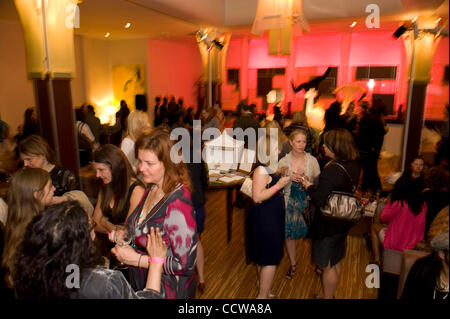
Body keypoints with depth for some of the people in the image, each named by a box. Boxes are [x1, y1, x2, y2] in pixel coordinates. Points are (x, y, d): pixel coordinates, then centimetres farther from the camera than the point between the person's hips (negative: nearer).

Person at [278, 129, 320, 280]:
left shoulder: (312, 160, -4)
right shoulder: (283, 162, -5)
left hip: (307, 201, 0)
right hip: (289, 202, 1)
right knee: (288, 233, 10)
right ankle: (293, 263, 35)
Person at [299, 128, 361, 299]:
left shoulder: (332, 170, -29)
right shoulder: (353, 165, -2)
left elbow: (320, 200, -27)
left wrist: (309, 186, -9)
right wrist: (314, 185, 7)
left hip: (328, 225, -9)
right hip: (342, 221, 9)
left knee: (328, 266, 11)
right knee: (336, 262, 25)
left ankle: (327, 296, 30)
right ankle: (329, 293, 45)